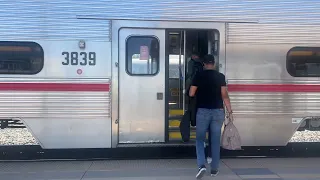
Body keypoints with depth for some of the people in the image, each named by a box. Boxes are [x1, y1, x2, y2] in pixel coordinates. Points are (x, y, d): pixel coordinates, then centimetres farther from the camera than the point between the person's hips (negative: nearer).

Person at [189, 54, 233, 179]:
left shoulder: (199, 76, -1)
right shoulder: (220, 76, 1)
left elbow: (191, 94, 0)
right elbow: (224, 95, -3)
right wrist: (230, 110, 3)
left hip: (203, 111, -1)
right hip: (218, 111, 1)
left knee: (200, 139, 8)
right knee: (215, 141, 9)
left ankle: (201, 165, -9)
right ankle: (214, 169, 16)